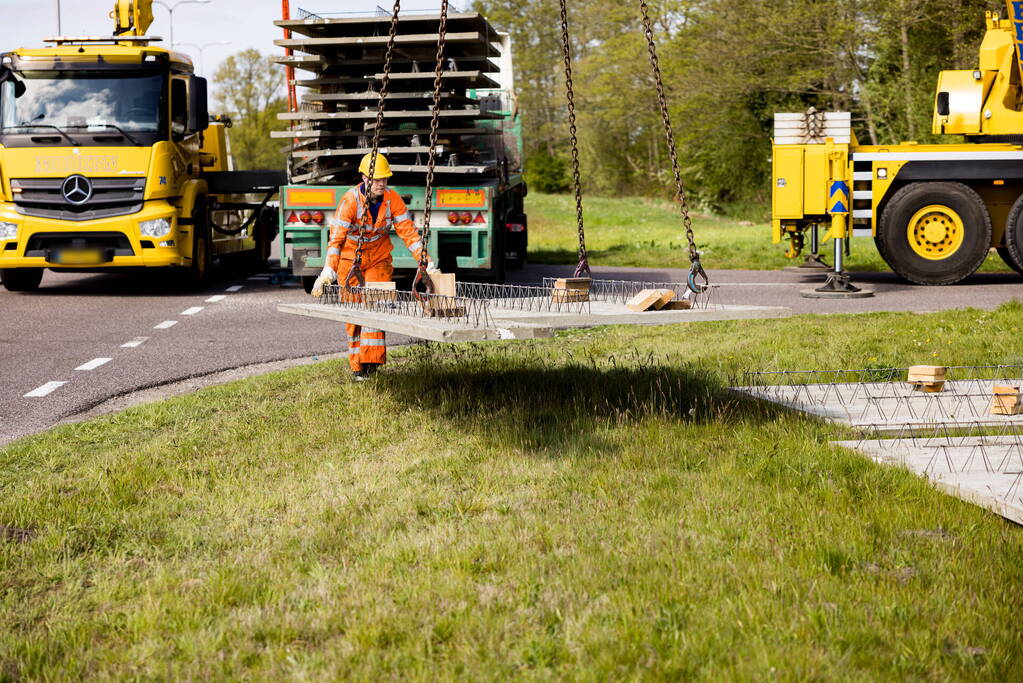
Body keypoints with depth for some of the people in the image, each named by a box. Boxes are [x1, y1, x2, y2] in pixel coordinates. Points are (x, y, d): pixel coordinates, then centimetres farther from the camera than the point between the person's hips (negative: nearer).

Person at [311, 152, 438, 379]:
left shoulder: (392, 199, -14)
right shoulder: (350, 200, -23)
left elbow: (409, 233, -11)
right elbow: (336, 238, -27)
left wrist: (427, 263, -20)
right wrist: (328, 272, -40)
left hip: (379, 258, 2)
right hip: (351, 259, -2)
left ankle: (371, 360, -16)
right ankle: (356, 364, 9)